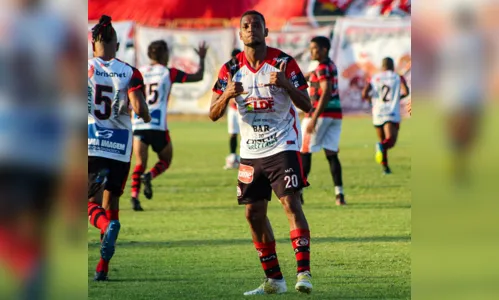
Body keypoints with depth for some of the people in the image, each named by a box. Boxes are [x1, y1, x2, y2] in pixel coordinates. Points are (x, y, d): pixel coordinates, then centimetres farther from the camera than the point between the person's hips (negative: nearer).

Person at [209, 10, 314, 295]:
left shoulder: (284, 62, -6)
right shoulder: (231, 68, 3)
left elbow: (307, 106, -9)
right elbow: (214, 115, 0)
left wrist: (286, 84, -27)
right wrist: (227, 95, -21)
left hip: (282, 145, -5)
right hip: (251, 151, 5)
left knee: (291, 202, -19)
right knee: (254, 212, 4)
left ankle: (304, 272, -22)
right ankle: (274, 279, 14)